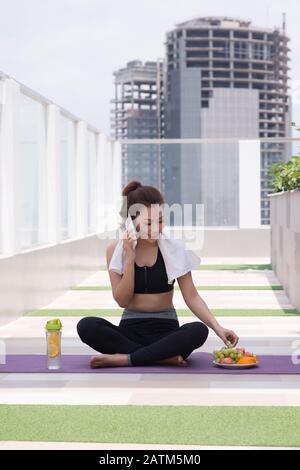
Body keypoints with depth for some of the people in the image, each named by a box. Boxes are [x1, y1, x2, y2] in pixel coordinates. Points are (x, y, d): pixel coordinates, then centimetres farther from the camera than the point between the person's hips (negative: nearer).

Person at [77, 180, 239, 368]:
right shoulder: (116, 249, -2)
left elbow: (191, 296, -4)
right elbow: (122, 301, -6)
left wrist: (217, 327, -18)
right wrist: (130, 259, -17)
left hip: (166, 329, 0)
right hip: (130, 330, 1)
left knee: (199, 331, -32)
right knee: (86, 326, -28)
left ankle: (124, 359, -25)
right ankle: (165, 358, -27)